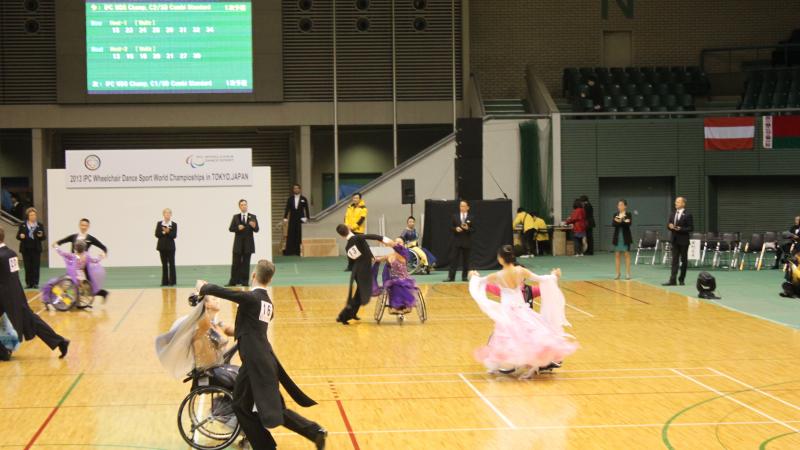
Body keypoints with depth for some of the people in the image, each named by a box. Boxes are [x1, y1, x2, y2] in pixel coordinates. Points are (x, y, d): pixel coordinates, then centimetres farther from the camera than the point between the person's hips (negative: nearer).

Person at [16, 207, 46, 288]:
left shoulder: (40, 225, 4)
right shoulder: (22, 225, 6)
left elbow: (44, 237, 3)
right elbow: (18, 236, 6)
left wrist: (41, 235, -19)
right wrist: (20, 236, -16)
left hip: (36, 249, 0)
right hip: (26, 249, 0)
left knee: (36, 266, -1)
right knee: (27, 267, 1)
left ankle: (35, 283, 4)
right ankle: (28, 283, 6)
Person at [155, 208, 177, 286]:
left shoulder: (174, 224, -1)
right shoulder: (159, 224, 4)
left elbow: (174, 235, -9)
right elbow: (157, 234, -3)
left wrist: (168, 232, -25)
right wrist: (164, 232, -17)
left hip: (170, 246, -2)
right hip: (162, 246, 2)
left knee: (171, 264, -1)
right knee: (164, 264, 5)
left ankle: (172, 281, 3)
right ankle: (165, 281, 9)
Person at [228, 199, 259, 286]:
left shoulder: (253, 217, 3)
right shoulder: (235, 217, 7)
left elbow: (257, 230, -3)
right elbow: (230, 229, 1)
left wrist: (254, 226, -26)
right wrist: (237, 228, -18)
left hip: (248, 243, 0)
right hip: (238, 243, 0)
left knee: (246, 263, 3)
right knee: (236, 263, 1)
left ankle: (244, 281, 9)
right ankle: (233, 281, 6)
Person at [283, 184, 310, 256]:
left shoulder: (304, 199, 6)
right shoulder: (290, 199, 9)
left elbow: (306, 209, 5)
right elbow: (287, 209, 7)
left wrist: (307, 218, -3)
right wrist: (285, 218, -2)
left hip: (301, 219, -1)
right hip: (292, 219, 1)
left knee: (300, 235, -5)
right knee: (291, 235, -2)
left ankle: (299, 251, -2)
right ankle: (289, 251, -1)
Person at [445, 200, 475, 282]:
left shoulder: (471, 218, 3)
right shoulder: (455, 216, 7)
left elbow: (473, 230, -1)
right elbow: (451, 227, 5)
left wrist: (468, 228, -19)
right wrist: (456, 229, -15)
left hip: (466, 242, 0)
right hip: (456, 241, 0)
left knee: (465, 260, 5)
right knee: (453, 259, -4)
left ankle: (464, 277, 13)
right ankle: (451, 277, -5)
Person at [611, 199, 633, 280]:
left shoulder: (628, 215, -2)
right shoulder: (615, 215, 7)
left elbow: (629, 224, -18)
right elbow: (613, 224, -10)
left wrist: (620, 222, -27)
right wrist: (623, 222, -23)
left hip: (625, 237, -3)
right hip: (617, 237, 3)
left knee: (627, 255, -1)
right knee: (617, 255, 3)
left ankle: (627, 274, 2)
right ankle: (617, 274, 8)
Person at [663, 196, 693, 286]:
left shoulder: (687, 215, -8)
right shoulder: (673, 214, 11)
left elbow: (691, 228, -10)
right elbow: (668, 224, 17)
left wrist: (680, 229, -21)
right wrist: (669, 226, -6)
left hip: (683, 241, -5)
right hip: (674, 240, 5)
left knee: (683, 260, 6)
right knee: (674, 260, 0)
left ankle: (681, 279, 14)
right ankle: (672, 280, -5)